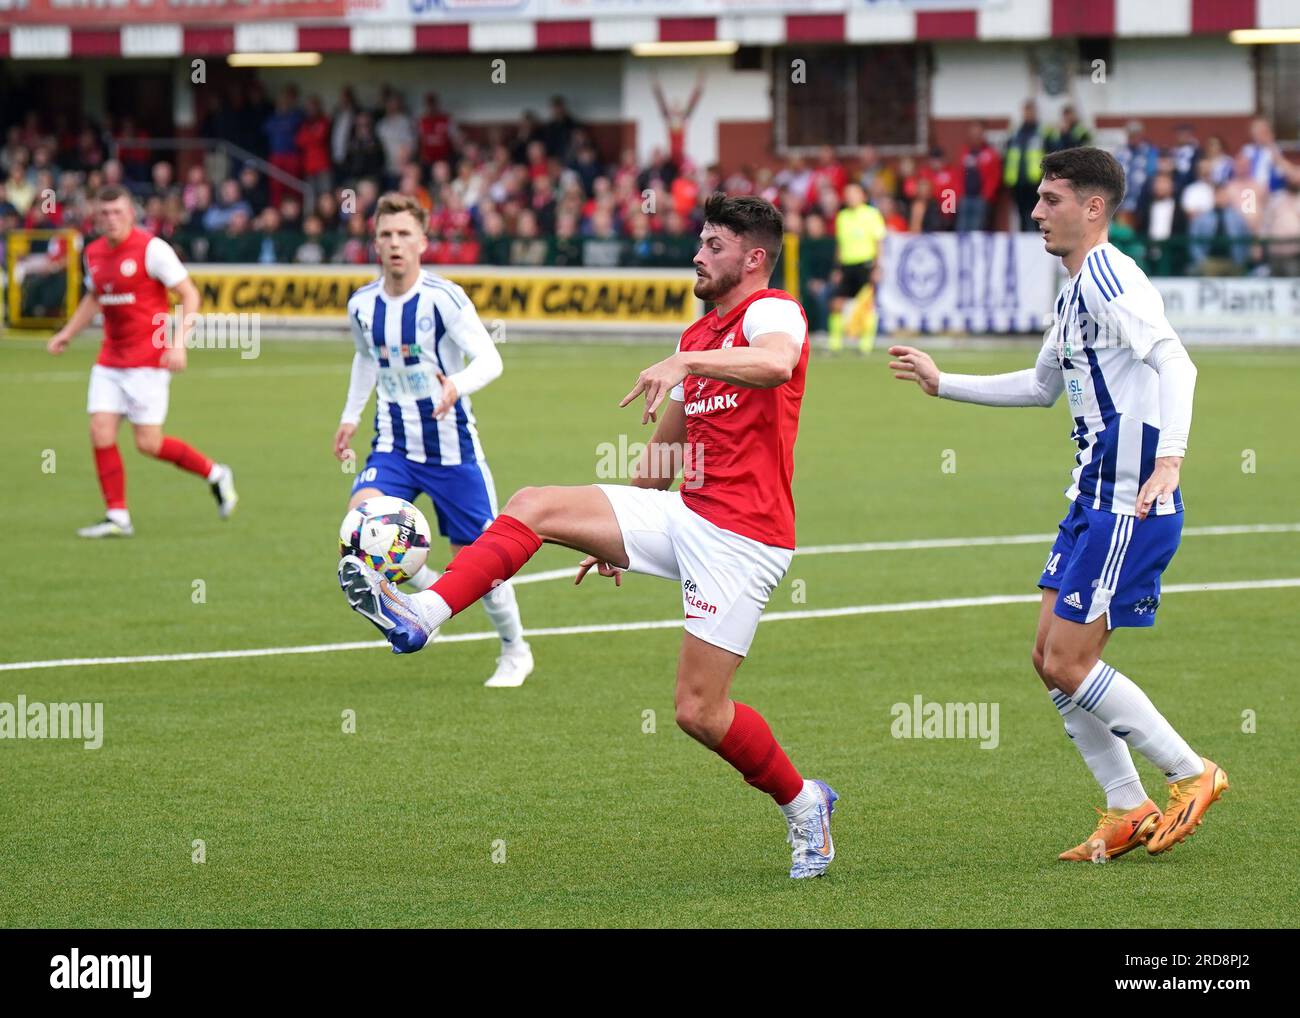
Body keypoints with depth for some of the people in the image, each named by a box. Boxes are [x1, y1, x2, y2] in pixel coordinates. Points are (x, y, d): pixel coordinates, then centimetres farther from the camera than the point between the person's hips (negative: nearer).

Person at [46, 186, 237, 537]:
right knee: (100, 433, -5)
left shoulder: (152, 249, -12)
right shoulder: (94, 253, 8)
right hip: (110, 360, 6)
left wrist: (179, 343, -20)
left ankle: (216, 475, 15)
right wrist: (67, 333, 19)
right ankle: (117, 517, 3)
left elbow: (190, 294, -10)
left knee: (148, 442, -7)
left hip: (148, 361, -6)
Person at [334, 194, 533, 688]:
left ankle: (515, 650, 27)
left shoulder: (443, 297, -15)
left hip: (450, 445, -4)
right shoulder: (362, 305, 0)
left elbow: (489, 359, -25)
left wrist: (458, 384, -44)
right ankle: (426, 589, 3)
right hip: (394, 444, 4)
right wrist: (350, 415, 18)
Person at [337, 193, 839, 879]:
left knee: (698, 711, -9)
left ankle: (803, 802, 14)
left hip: (742, 537, -8)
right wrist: (617, 536, 35)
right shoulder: (698, 336, 19)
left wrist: (685, 362, -42)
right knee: (533, 507, -6)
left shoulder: (772, 310, -7)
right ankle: (420, 616, -14)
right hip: (686, 513, 8)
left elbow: (777, 363, -33)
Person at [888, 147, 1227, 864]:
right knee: (1050, 659, 9)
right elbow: (1042, 385, 33)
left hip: (1131, 506, -10)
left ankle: (1191, 776, 6)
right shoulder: (1075, 291, 18)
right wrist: (941, 383, 34)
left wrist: (1169, 459, -37)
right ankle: (1128, 813, 15)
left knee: (1070, 665, -8)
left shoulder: (1108, 276, -14)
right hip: (1094, 502, 10)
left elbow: (1174, 362, -26)